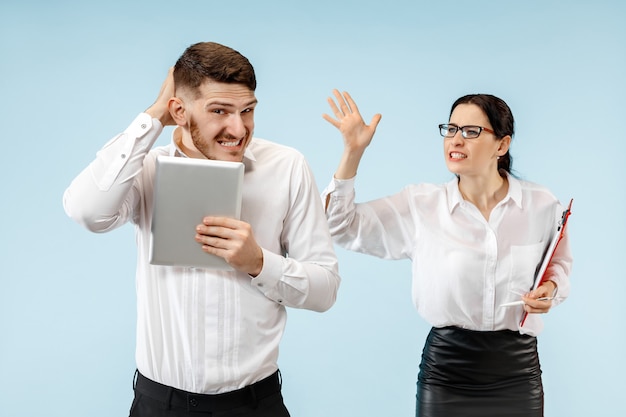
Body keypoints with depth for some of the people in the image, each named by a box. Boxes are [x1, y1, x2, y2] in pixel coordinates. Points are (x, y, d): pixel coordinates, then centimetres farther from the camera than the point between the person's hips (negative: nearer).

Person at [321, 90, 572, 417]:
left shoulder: (542, 205, -3)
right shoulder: (420, 206, -4)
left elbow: (559, 263, 15)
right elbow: (341, 225, -6)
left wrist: (550, 288, -8)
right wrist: (352, 152, -16)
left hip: (517, 370, 1)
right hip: (445, 368, 0)